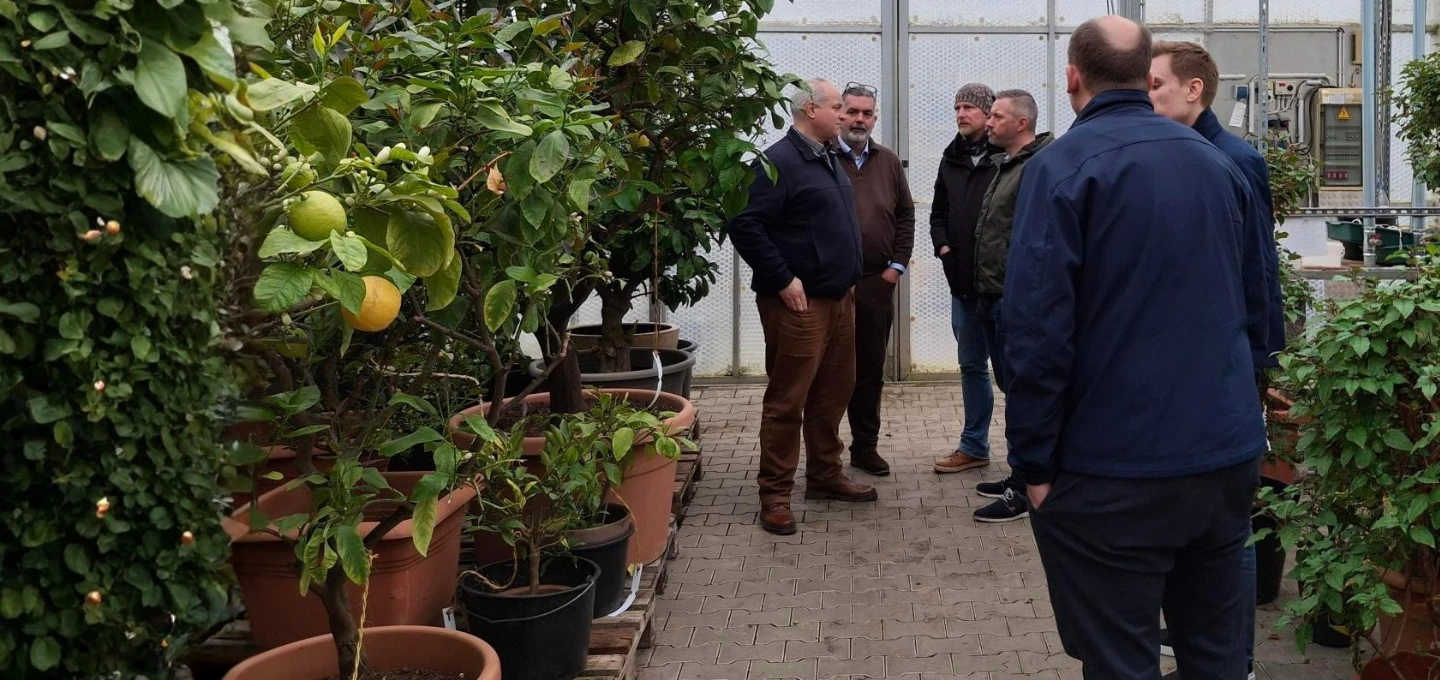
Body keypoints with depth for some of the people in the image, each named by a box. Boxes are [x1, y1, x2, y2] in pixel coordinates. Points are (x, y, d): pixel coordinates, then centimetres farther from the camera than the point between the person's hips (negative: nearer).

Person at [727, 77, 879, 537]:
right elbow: (745, 226, -21)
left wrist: (848, 278, 18)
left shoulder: (829, 159, 15)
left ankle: (825, 475, 29)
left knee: (833, 394, 16)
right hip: (799, 304, -9)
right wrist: (783, 280, -20)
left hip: (839, 299, 9)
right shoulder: (780, 162, -14)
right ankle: (775, 495, 4)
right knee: (787, 400, -3)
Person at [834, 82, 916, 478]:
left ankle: (866, 446, 23)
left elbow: (906, 215, 14)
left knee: (870, 371, 11)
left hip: (877, 283, 4)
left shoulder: (888, 162, 11)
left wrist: (897, 265, 6)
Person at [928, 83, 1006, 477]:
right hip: (963, 281, 7)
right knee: (972, 365, 16)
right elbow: (938, 212, 22)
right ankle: (974, 447, 27)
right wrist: (942, 244, 6)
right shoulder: (952, 159, 13)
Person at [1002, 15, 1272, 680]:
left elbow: (1037, 329, -16)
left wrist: (1034, 462, -9)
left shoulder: (1062, 167, -10)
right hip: (1229, 451, 6)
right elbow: (1253, 302, 18)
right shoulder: (1218, 164, 9)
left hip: (1115, 468, -6)